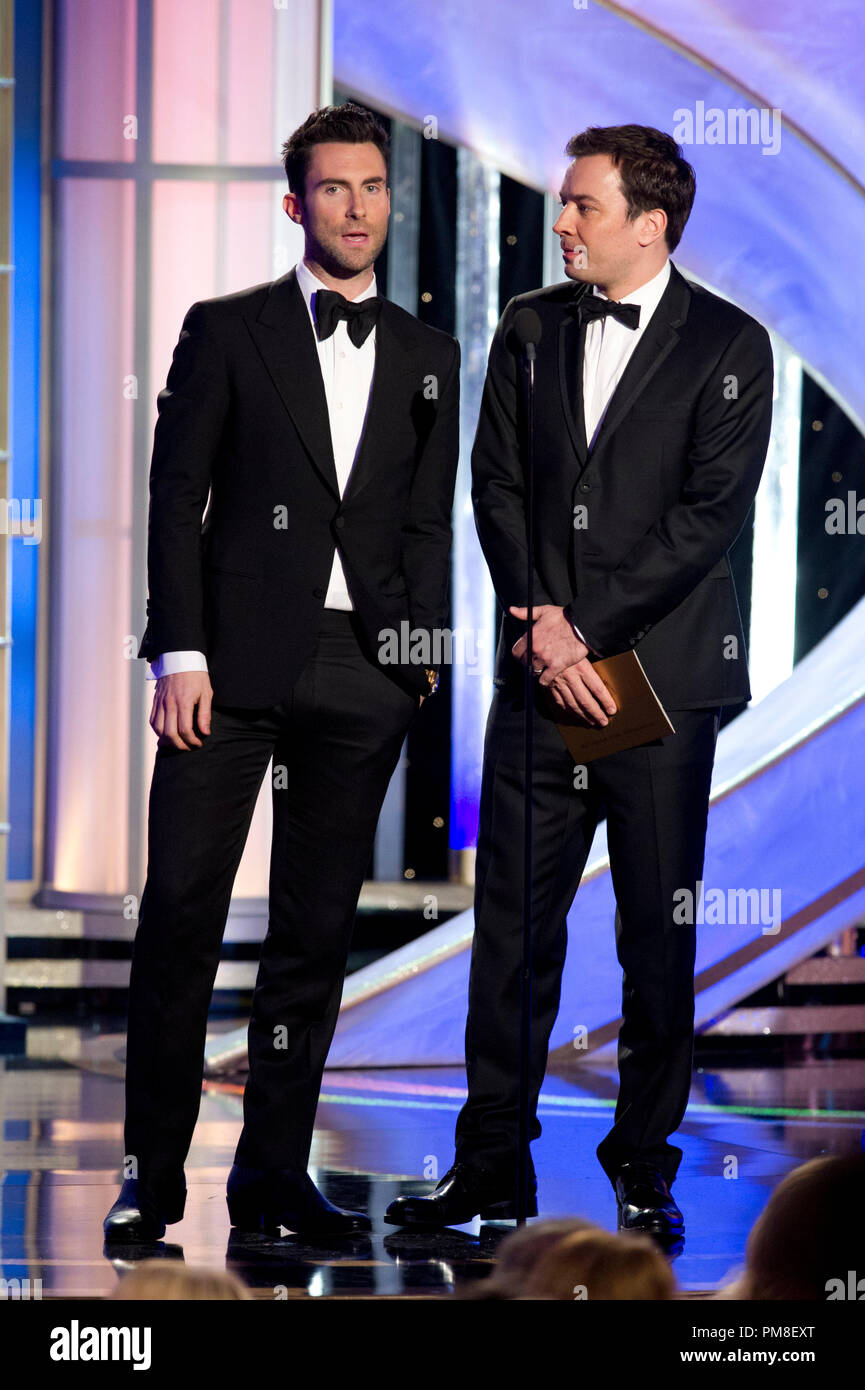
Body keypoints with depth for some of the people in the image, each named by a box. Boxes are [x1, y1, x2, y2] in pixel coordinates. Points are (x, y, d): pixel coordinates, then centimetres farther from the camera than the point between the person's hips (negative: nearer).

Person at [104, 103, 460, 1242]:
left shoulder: (428, 357, 14)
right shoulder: (226, 332, 4)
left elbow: (428, 525, 15)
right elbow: (177, 498, 0)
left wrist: (425, 657, 3)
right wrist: (180, 655, -8)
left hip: (363, 675, 3)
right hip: (238, 661, -3)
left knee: (317, 929, 5)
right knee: (182, 911, -6)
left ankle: (274, 1172, 11)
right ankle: (154, 1171, 1)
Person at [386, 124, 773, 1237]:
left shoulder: (729, 347, -2)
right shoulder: (530, 327, 11)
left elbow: (711, 512, -9)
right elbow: (498, 485, 7)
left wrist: (584, 629, -12)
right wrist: (542, 627, -7)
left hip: (662, 674, -3)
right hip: (540, 676, 3)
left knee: (659, 934, 2)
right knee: (512, 925, 2)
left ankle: (645, 1167, 12)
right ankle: (491, 1166, 7)